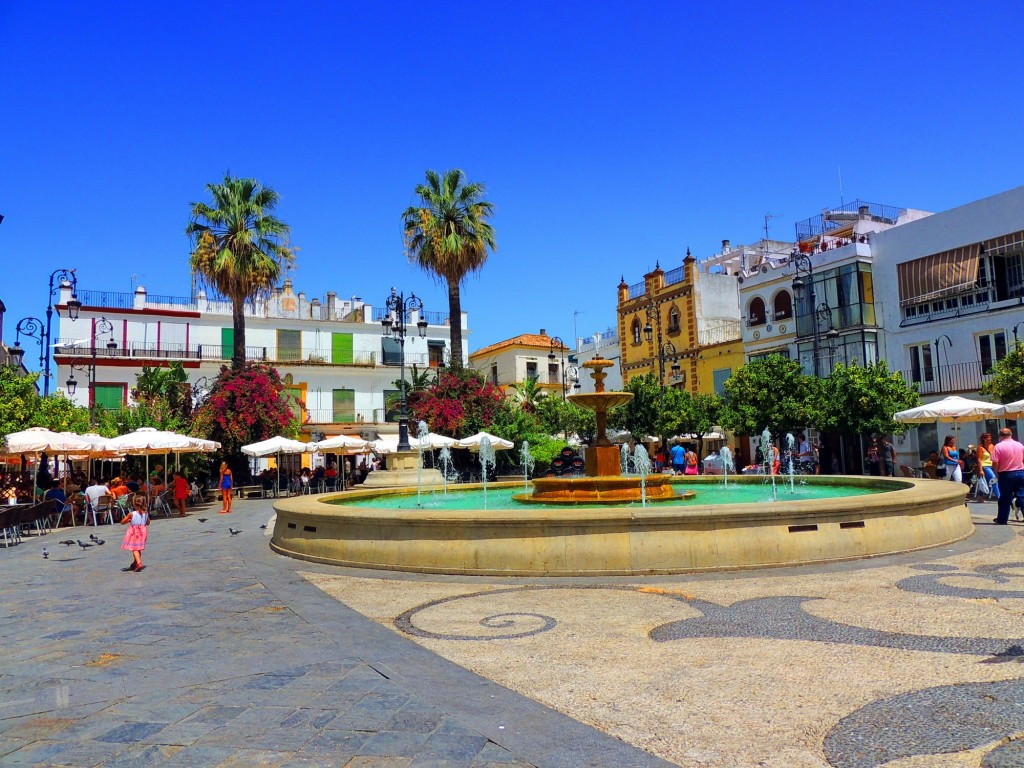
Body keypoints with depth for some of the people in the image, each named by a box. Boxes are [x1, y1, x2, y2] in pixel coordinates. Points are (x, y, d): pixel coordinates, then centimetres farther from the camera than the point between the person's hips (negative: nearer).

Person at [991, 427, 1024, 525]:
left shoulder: (998, 446, -9)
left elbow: (995, 463, -13)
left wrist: (996, 473, 2)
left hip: (1006, 474, -3)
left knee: (1005, 498, 6)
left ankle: (1002, 519, 15)